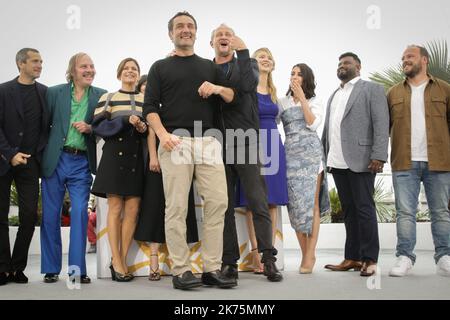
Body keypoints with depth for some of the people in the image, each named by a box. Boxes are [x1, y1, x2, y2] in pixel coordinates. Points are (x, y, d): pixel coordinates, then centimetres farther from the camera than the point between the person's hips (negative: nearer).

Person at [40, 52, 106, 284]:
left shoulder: (101, 96, 6)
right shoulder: (54, 93, 5)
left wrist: (90, 128, -11)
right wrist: (41, 155, -4)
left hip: (82, 163, 0)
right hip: (55, 160, 0)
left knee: (80, 213, -6)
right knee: (50, 215, 5)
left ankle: (77, 269, 2)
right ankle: (51, 269, 17)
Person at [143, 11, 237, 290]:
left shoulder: (210, 66, 22)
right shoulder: (160, 67, 14)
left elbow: (233, 97, 17)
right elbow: (150, 107, 4)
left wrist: (217, 88, -5)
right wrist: (163, 134, -13)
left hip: (208, 141, 3)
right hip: (175, 141, -2)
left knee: (218, 202, -6)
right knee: (177, 207, -6)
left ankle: (212, 269, 0)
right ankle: (181, 271, -1)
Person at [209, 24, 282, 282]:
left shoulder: (247, 63, 12)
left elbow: (247, 84, -11)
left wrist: (242, 50, -9)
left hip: (246, 142, -2)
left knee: (259, 202, -4)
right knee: (224, 207, 3)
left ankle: (269, 260, 0)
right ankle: (229, 262, 9)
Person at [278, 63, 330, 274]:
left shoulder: (314, 102, 11)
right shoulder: (283, 102, 15)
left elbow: (313, 123, -5)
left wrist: (302, 98, -5)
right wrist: (294, 98, -1)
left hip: (311, 153, -2)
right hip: (291, 154, 2)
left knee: (311, 203, -8)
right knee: (296, 203, -2)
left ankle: (310, 254, -7)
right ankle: (305, 254, 5)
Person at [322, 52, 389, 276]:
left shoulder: (372, 89, 3)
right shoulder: (334, 95, 23)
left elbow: (381, 124, -7)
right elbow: (327, 128, 17)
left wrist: (378, 156, -16)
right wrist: (324, 156, 7)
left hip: (360, 160, -6)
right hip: (337, 162, 6)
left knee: (364, 208, -4)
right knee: (348, 211, 9)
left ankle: (369, 259, 2)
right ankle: (352, 258, 13)